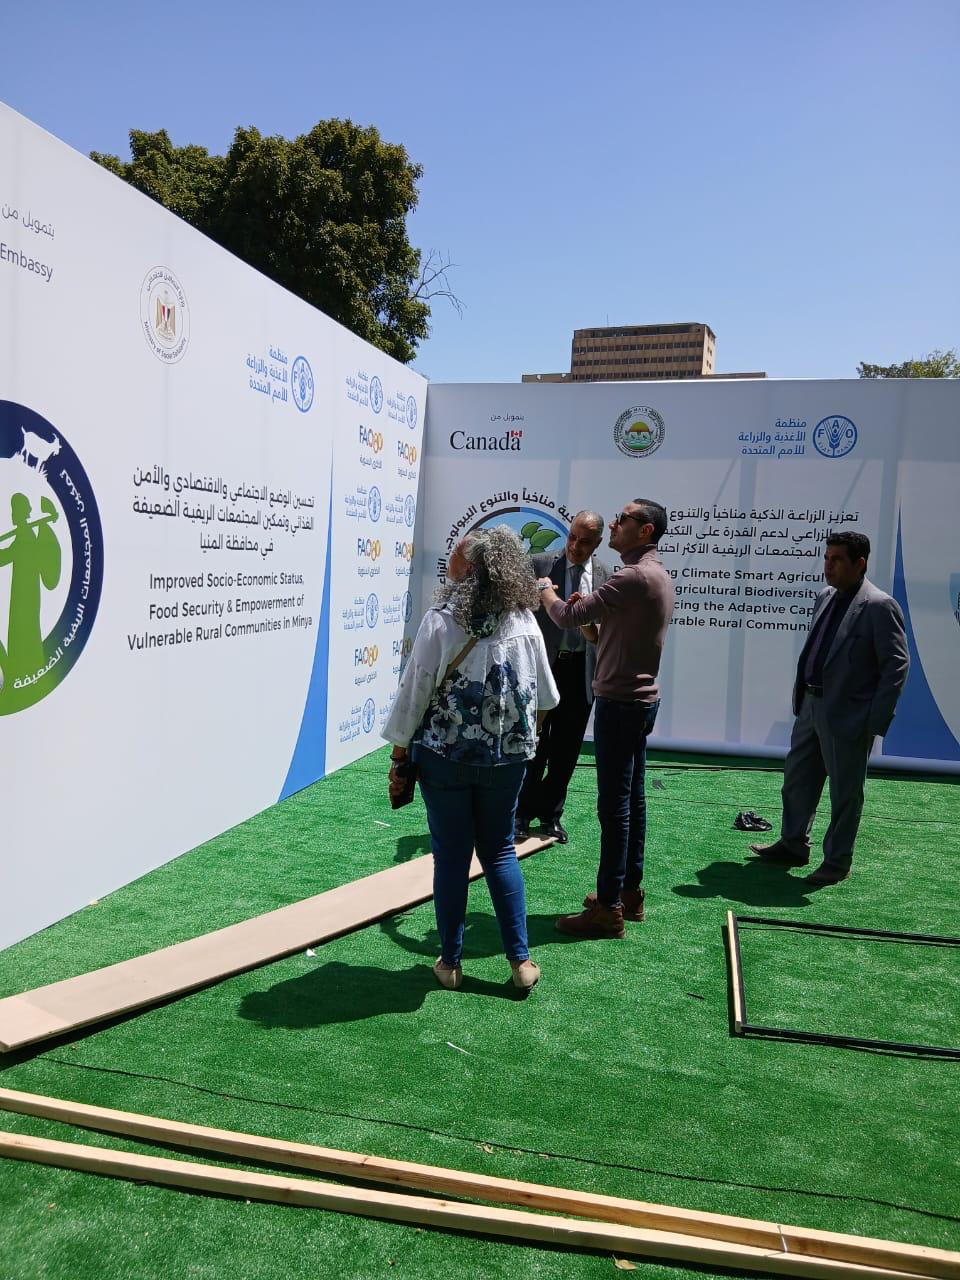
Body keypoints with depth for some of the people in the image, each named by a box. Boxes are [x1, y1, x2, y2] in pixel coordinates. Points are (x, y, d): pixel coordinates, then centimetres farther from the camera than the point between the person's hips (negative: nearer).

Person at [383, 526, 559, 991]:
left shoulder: (440, 621, -14)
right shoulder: (525, 623, -2)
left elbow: (414, 692, -11)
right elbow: (546, 697, 10)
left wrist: (398, 759, -1)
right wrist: (524, 730, 31)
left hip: (445, 756, -3)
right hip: (507, 758, 3)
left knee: (451, 856, 9)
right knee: (500, 851, 16)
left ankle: (450, 962, 20)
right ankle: (520, 960, 17)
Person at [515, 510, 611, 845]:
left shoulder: (604, 574, 7)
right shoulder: (541, 563, -2)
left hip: (581, 671, 3)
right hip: (543, 667, -3)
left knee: (566, 750, 10)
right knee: (535, 746, 3)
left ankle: (550, 814, 24)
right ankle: (524, 813, 19)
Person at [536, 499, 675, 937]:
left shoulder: (635, 577, -20)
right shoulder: (659, 576, 14)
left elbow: (568, 617, -21)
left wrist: (545, 590, -1)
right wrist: (591, 613, 6)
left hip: (619, 703, -10)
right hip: (640, 698, 10)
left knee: (614, 805, -5)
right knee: (632, 799, 15)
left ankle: (608, 909, 2)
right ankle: (630, 891, 26)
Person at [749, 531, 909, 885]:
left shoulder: (879, 606, -14)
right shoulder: (825, 597, 8)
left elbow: (897, 664, -13)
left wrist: (875, 721, -15)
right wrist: (801, 697, 12)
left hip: (847, 715, -8)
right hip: (811, 705, 8)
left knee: (845, 791, 6)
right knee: (797, 777, 17)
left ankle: (837, 862, 21)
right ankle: (793, 845, 34)